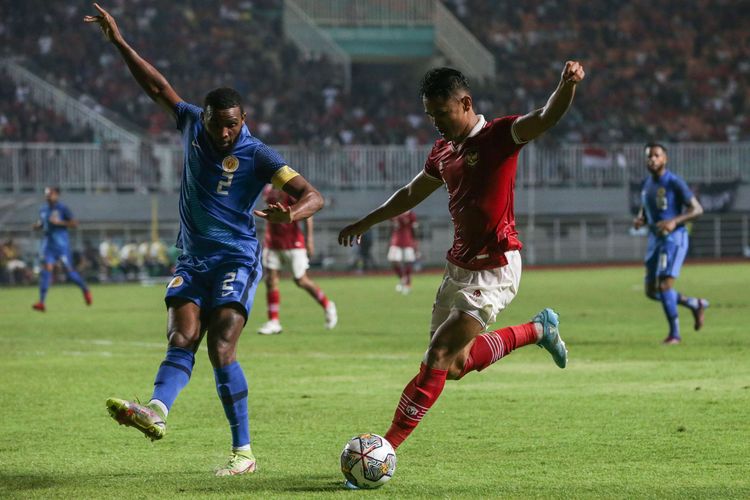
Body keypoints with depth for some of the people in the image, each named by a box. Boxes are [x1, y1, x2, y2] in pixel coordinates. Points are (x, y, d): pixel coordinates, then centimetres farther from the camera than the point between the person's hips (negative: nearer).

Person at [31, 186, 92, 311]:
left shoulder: (62, 209, -7)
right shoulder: (43, 210, 11)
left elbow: (74, 223, -8)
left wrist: (59, 222, -19)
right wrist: (38, 225, 2)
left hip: (61, 244, -4)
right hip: (48, 243, 4)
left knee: (69, 270, 0)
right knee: (46, 270, -9)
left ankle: (85, 290, 27)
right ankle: (41, 302, -15)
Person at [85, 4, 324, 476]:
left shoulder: (258, 156, -12)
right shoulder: (193, 125, 3)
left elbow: (313, 195, -17)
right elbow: (159, 86, 16)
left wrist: (292, 213, -40)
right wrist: (119, 42, 12)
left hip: (236, 260, -6)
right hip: (192, 259, 6)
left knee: (221, 350, -18)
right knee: (181, 340, -14)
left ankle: (243, 452, -15)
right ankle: (157, 411, -38)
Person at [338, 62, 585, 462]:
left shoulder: (499, 136, -11)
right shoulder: (443, 152, 11)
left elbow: (546, 118, -29)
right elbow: (411, 194, 29)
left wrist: (567, 85, -50)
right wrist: (365, 223, 39)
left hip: (494, 270, -9)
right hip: (459, 265, 9)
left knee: (438, 360, -12)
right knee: (455, 367, 12)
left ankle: (387, 447, -8)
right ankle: (537, 330, 31)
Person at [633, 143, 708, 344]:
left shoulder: (674, 182, -12)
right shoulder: (646, 184, 10)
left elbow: (697, 209, -11)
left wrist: (674, 222, -25)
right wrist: (639, 219, 0)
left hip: (674, 238, -8)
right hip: (655, 239, 8)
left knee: (664, 284, -18)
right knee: (651, 291, 9)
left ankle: (674, 334, -7)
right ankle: (695, 304, 29)